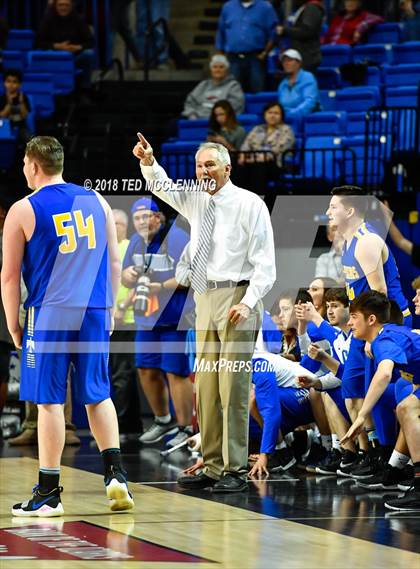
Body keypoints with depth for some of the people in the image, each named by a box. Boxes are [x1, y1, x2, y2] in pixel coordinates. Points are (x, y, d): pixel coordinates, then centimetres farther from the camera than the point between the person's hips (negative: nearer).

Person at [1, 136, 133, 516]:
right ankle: (115, 473, 2)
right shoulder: (96, 201, 9)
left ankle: (49, 492, 3)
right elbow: (115, 262, 11)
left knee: (50, 401, 1)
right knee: (97, 395, 15)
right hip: (95, 313, 4)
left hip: (50, 315, -4)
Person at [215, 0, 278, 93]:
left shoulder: (265, 7, 4)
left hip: (256, 58, -3)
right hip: (233, 59, 3)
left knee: (257, 92, -7)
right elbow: (221, 33, 15)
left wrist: (265, 53, -10)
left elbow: (272, 33, 0)